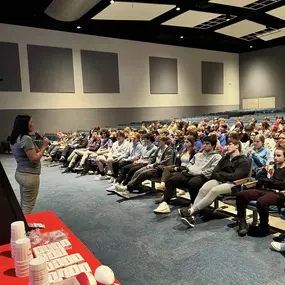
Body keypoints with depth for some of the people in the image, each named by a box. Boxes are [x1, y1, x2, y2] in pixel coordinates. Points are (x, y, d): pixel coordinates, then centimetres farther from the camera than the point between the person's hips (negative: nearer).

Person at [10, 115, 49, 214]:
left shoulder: (15, 138, 9)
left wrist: (39, 149, 10)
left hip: (20, 174, 9)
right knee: (28, 206, 1)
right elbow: (34, 158, -20)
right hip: (29, 176, -9)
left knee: (23, 204, 18)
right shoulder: (26, 138, -20)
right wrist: (44, 146, -11)